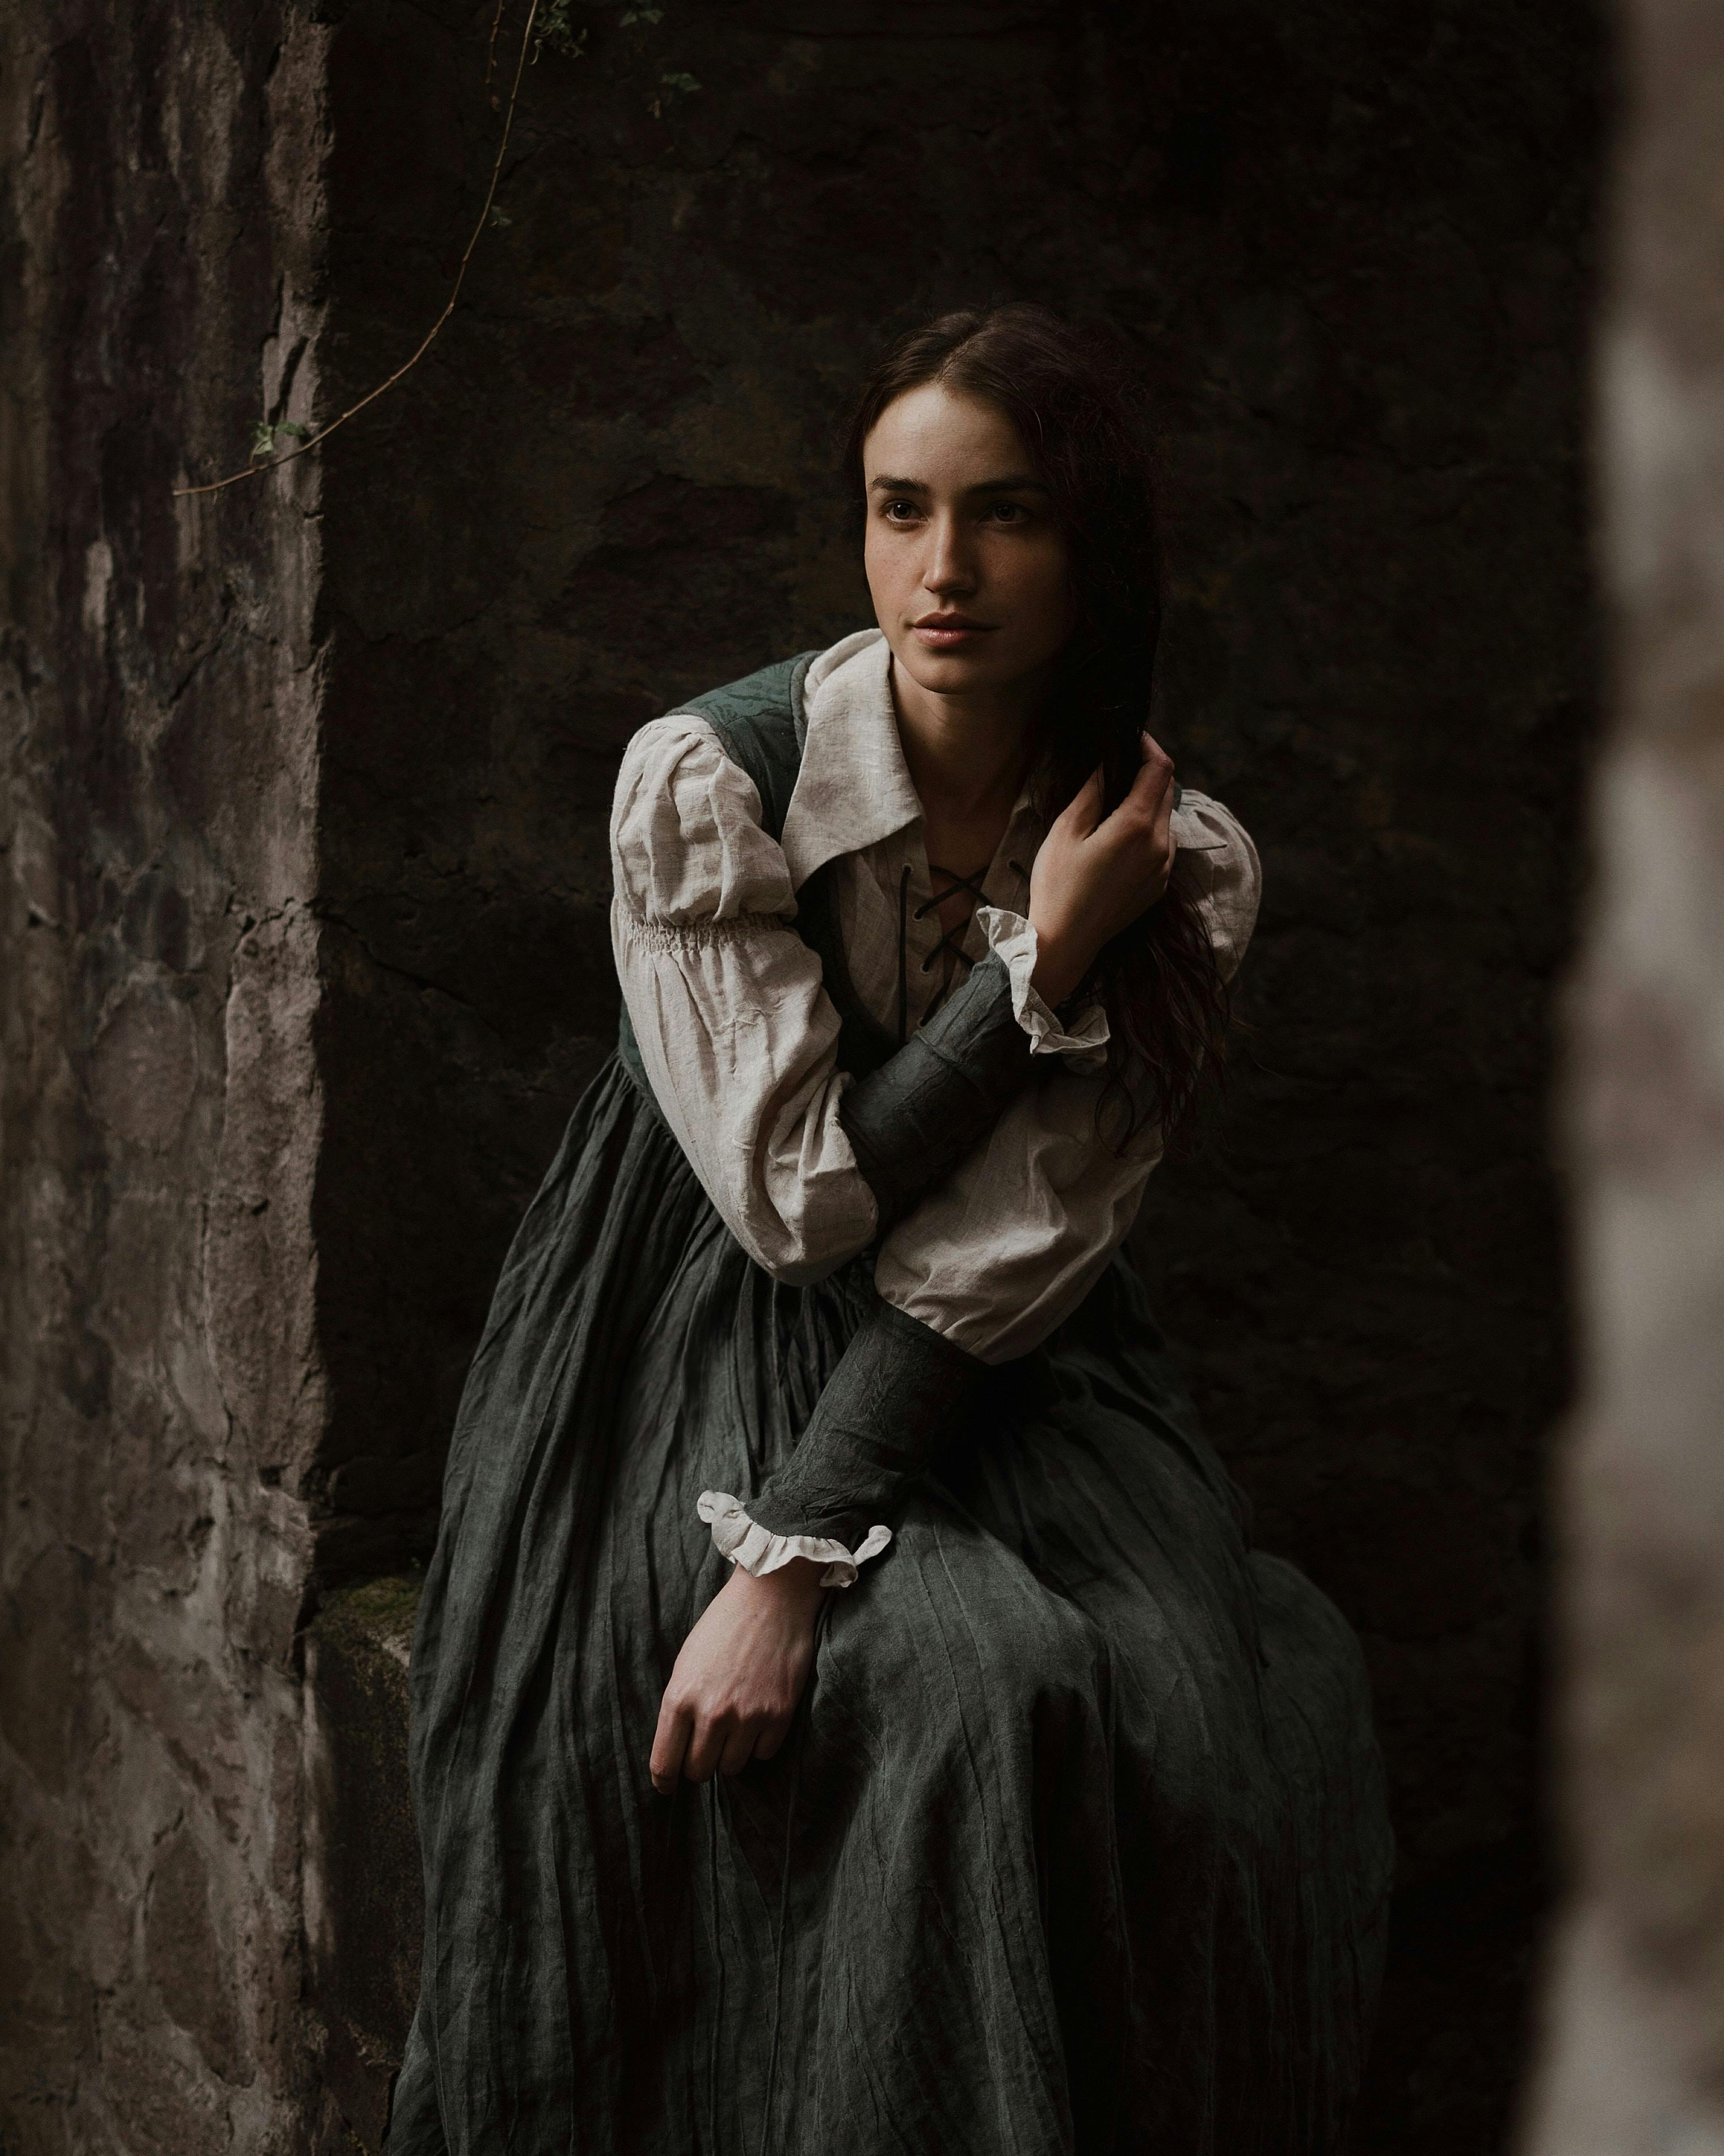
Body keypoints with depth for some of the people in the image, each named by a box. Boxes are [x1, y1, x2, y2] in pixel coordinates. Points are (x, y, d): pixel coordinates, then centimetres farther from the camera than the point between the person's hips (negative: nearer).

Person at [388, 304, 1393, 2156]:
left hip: (998, 1378, 3)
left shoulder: (1186, 869, -7)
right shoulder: (701, 781, -13)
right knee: (970, 1700, -27)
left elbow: (1006, 1257, -13)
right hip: (710, 1352, -3)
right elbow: (798, 1202, -15)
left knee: (1234, 1702, -22)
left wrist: (791, 1561, -22)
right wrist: (1044, 962, -20)